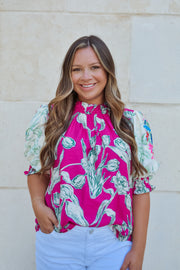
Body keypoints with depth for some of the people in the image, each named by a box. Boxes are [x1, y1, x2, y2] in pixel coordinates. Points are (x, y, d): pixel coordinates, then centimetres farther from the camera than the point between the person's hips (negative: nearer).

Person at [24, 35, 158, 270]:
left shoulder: (133, 123, 0)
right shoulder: (49, 116, 2)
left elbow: (141, 188, -1)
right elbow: (37, 170, 10)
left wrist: (138, 250, -3)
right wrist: (38, 204, -10)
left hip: (113, 244, 0)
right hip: (58, 241, 1)